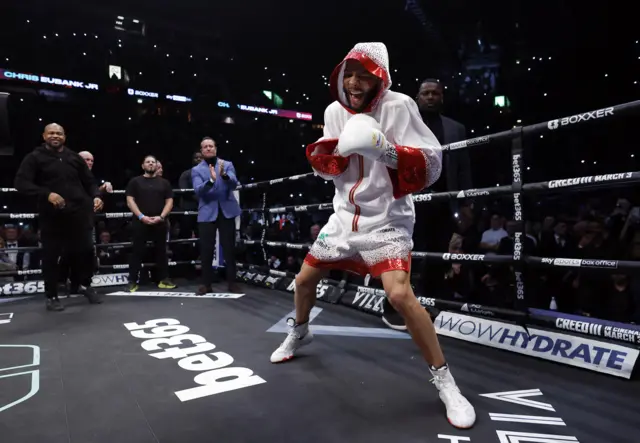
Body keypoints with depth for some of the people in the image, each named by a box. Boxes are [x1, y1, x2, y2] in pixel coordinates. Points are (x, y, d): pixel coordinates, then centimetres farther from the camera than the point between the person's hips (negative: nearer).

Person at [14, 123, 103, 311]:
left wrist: (96, 196, -6)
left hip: (79, 213, 3)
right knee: (51, 256, 4)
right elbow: (21, 182, -7)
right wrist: (47, 194, -22)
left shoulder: (74, 157, 13)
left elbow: (89, 182, 15)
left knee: (85, 250, 7)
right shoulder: (34, 157, 3)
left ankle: (87, 286, 28)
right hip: (51, 216, -2)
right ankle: (51, 296, 18)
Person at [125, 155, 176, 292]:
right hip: (140, 222, -1)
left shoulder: (164, 182, 12)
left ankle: (164, 279, 14)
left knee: (161, 251, 6)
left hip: (160, 223, 2)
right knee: (137, 251, 0)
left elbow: (169, 201, 6)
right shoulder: (135, 181, 8)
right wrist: (141, 216, -12)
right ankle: (133, 281, 7)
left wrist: (161, 216, -9)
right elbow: (130, 201, 0)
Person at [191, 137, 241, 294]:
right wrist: (211, 180, -27)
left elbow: (234, 184, -8)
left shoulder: (227, 165, 8)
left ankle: (232, 282, 11)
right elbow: (198, 190, -9)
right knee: (206, 249, 0)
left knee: (229, 248, 2)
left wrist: (224, 175, -28)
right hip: (207, 213, 0)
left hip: (227, 211, 0)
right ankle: (206, 283, 11)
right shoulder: (196, 170, 7)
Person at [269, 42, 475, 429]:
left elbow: (432, 164, -16)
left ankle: (445, 381, -3)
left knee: (400, 294, -24)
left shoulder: (398, 106, -12)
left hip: (387, 219, -5)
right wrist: (323, 154, -13)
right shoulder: (335, 111, 4)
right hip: (345, 216, 6)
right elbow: (328, 168, 10)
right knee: (305, 279, 12)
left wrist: (388, 151, -32)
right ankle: (300, 333, 45)